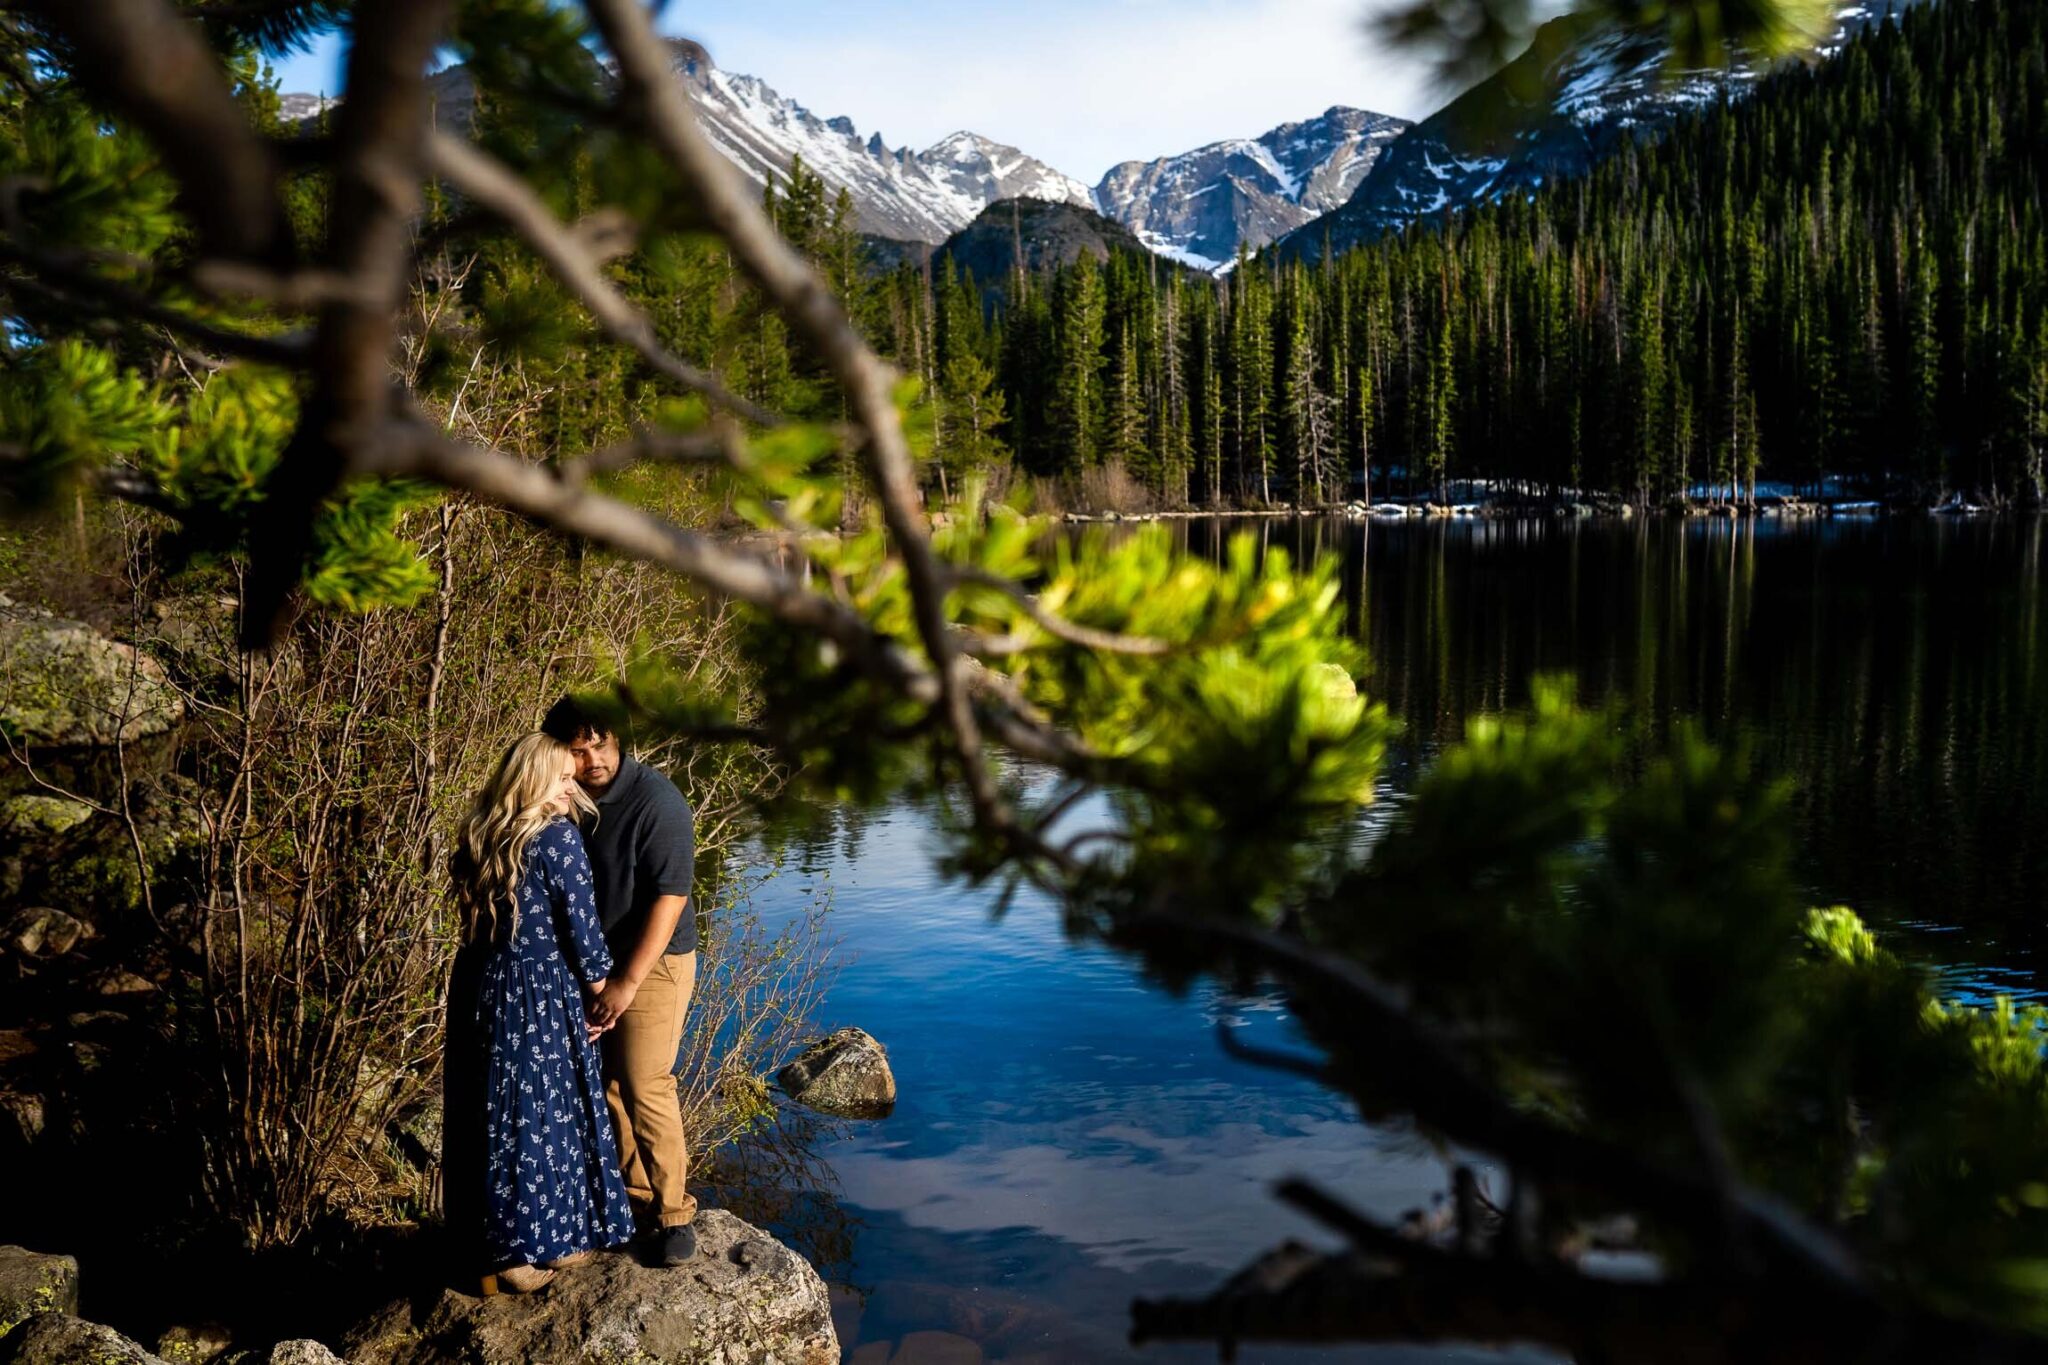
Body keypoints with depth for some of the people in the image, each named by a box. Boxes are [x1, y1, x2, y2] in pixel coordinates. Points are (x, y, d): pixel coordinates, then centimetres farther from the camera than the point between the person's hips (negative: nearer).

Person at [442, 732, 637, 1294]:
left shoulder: (478, 837, 6)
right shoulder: (558, 837, -16)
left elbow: (470, 911, 13)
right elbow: (580, 921, -12)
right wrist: (599, 982, 2)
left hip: (477, 990, 7)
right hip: (539, 999, -7)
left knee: (494, 1115, 16)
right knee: (543, 1118, 7)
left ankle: (493, 1244, 29)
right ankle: (546, 1244, 19)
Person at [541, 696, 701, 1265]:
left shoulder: (656, 801, -19)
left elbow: (669, 898, -20)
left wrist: (627, 983, -21)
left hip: (651, 962, -6)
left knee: (645, 1088, -8)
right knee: (604, 1084, 11)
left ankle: (673, 1213, 6)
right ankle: (633, 1195, 27)